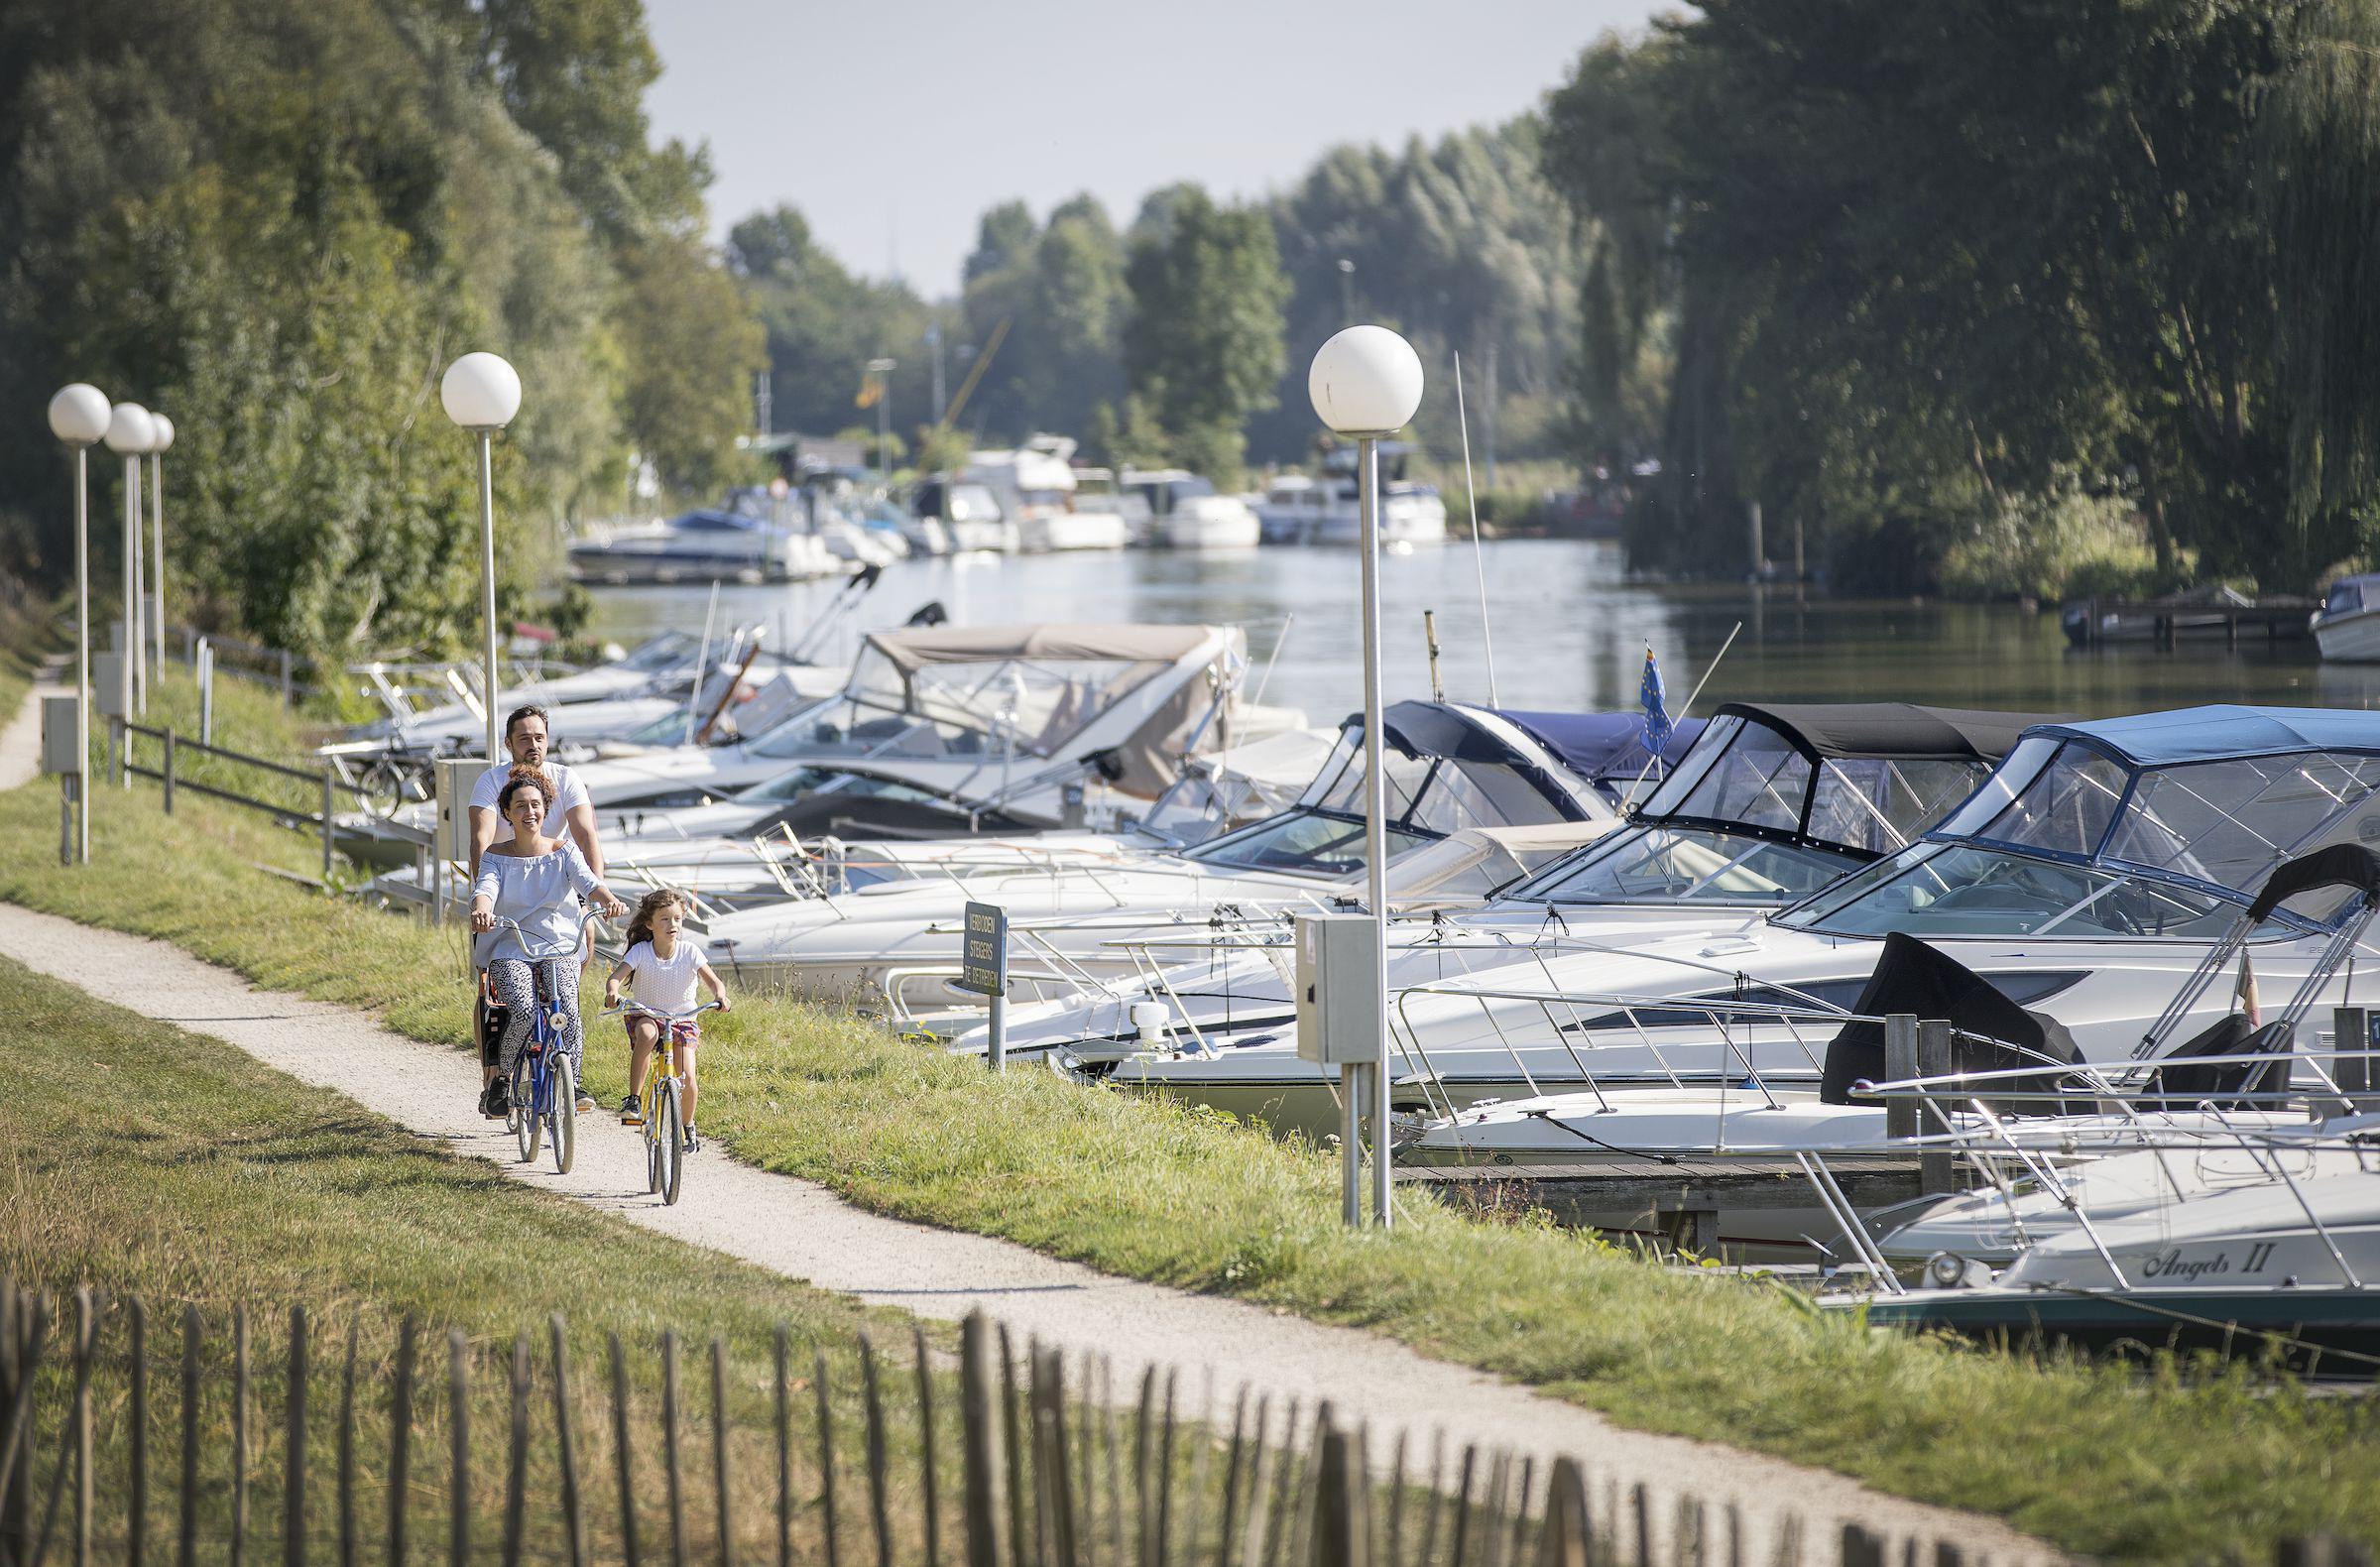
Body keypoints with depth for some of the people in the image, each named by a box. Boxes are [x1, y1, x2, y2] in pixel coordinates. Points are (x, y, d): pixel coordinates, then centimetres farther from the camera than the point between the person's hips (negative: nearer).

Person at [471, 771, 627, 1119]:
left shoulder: (564, 852, 8)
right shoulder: (496, 856, 7)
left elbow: (587, 882, -9)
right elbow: (486, 887, -12)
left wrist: (607, 899, -33)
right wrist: (481, 910, -37)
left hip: (560, 949, 1)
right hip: (511, 950, -1)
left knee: (566, 1005, -30)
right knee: (523, 1010, -29)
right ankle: (500, 1078, -4)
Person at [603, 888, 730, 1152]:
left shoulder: (689, 951, -8)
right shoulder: (640, 951, -10)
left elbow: (712, 979, -17)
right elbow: (615, 976, -21)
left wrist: (720, 995, -41)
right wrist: (612, 992, -45)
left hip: (682, 1019, 1)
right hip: (647, 1015, -1)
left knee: (686, 1076, -16)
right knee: (646, 1033, -38)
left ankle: (688, 1127, 12)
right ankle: (633, 1100, -33)